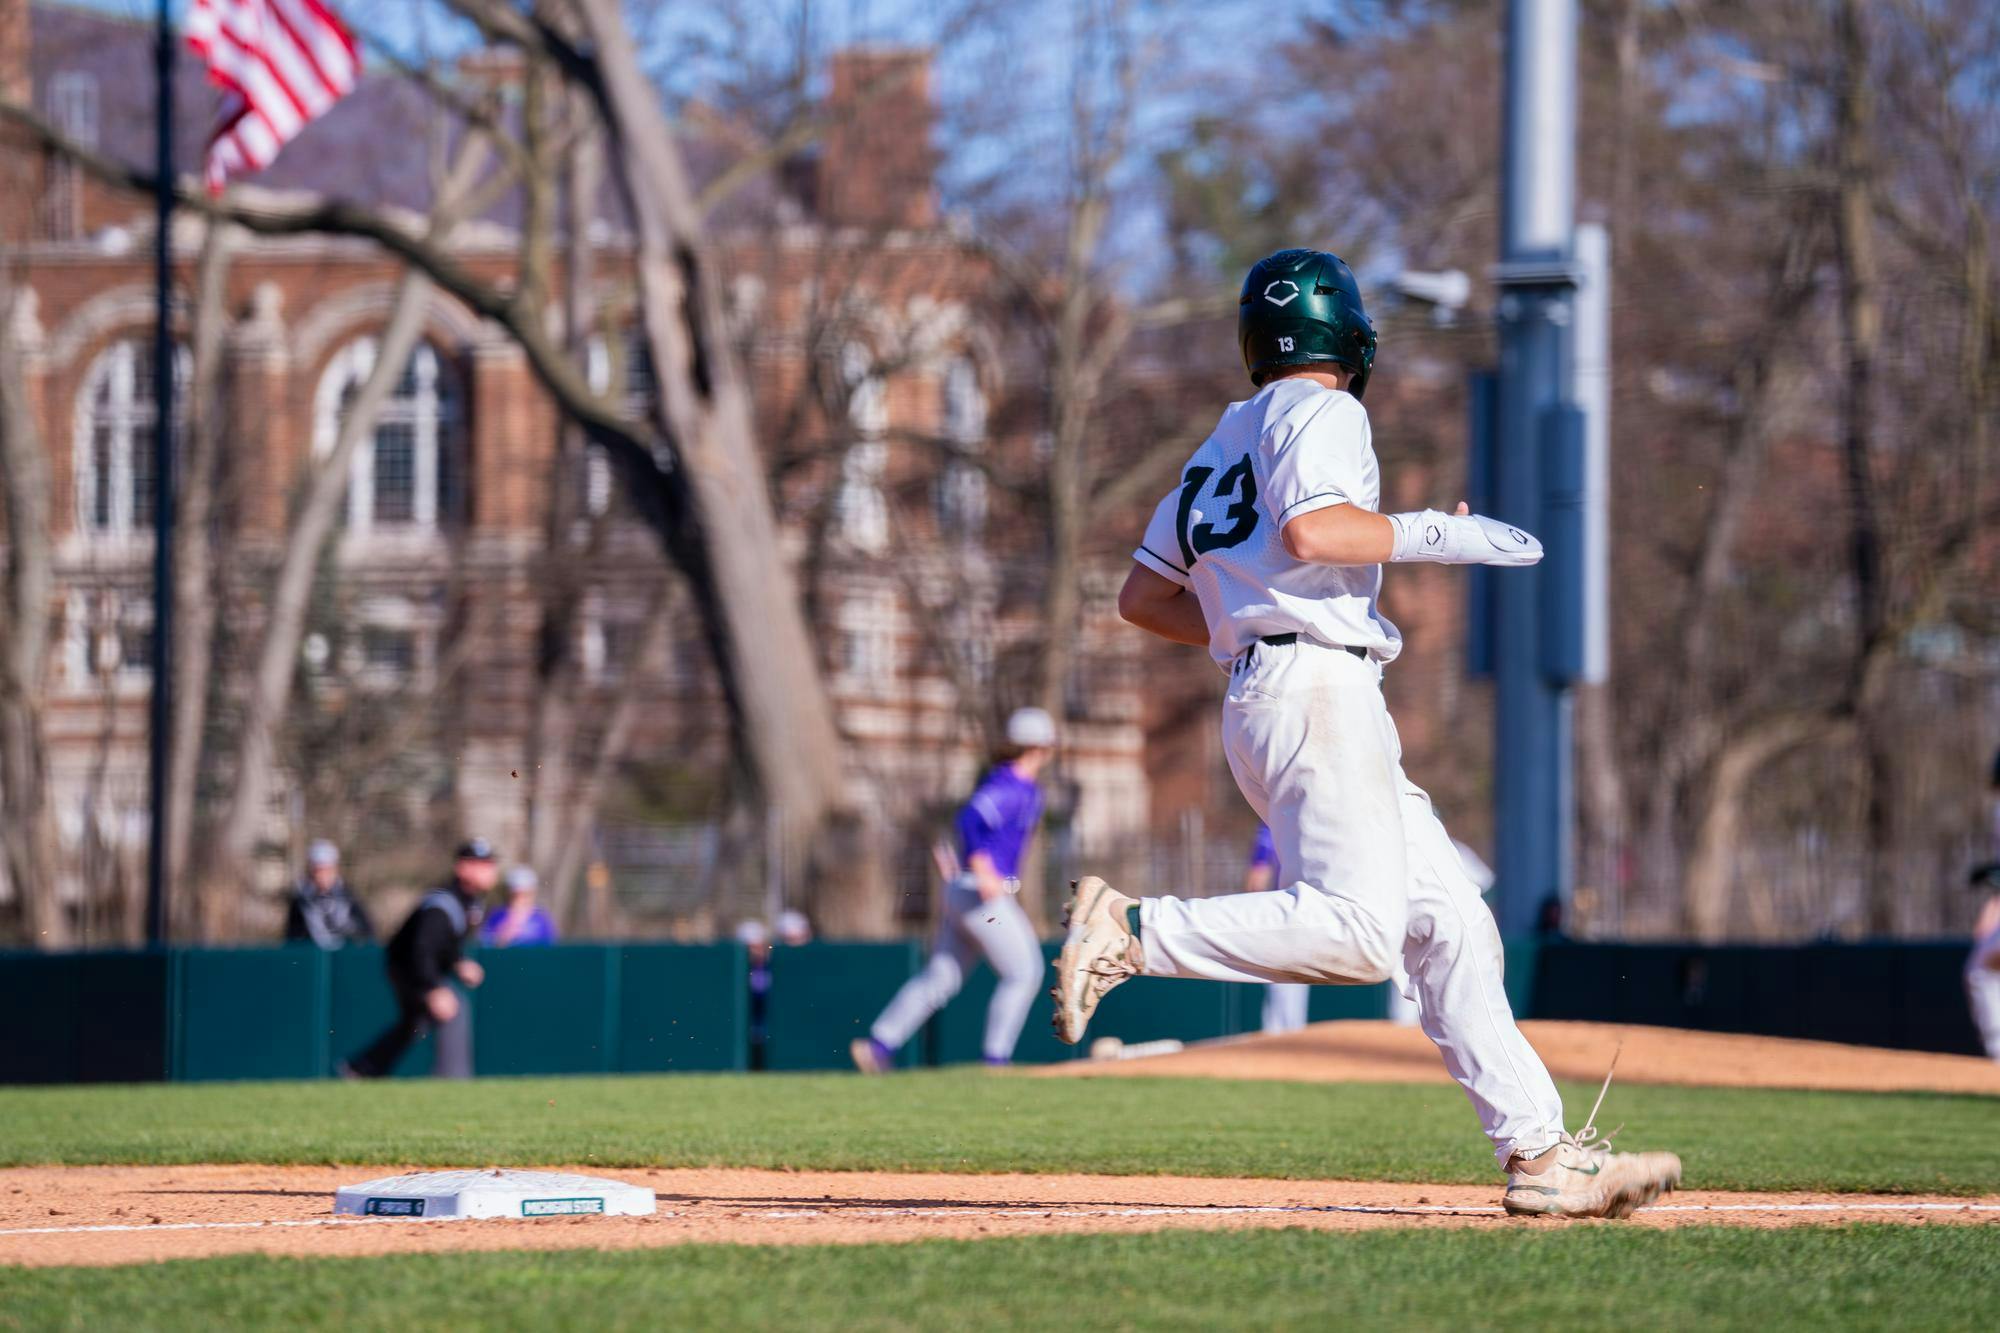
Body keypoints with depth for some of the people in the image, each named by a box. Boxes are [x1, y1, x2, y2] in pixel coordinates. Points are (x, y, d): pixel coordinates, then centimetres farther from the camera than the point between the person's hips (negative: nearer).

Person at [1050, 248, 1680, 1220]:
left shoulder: (1220, 446, 26)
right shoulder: (1321, 411, 2)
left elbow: (1141, 597, 25)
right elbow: (1310, 528, -18)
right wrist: (1438, 535, -8)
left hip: (1255, 702, 10)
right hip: (1319, 686, -9)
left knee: (1449, 926, 2)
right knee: (1357, 930, -24)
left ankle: (1538, 1150, -5)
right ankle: (1132, 933, -23)